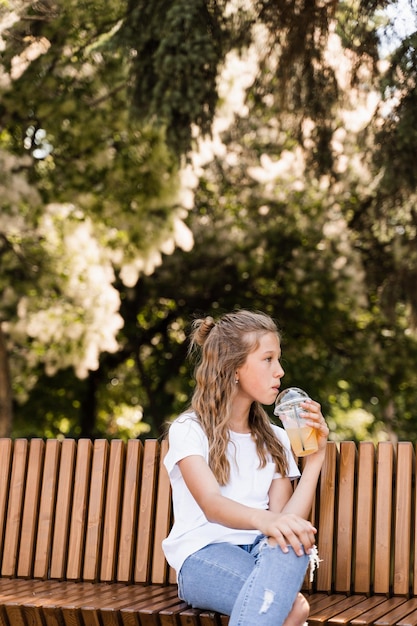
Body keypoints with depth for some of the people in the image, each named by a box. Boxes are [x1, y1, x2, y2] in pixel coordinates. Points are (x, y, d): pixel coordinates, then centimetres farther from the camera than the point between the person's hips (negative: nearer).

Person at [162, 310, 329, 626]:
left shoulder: (275, 440, 18)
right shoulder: (189, 430, 2)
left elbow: (285, 519, 4)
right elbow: (211, 504, -18)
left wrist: (316, 457, -1)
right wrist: (263, 520, -39)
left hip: (261, 552, 5)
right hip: (203, 555, -5)